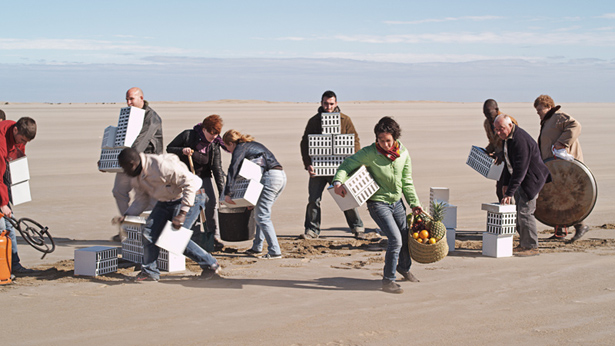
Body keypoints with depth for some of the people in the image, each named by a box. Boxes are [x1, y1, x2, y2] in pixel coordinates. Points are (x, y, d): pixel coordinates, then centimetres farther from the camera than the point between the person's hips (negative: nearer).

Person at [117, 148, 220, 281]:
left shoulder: (160, 165, -30)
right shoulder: (135, 178, -1)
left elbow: (190, 182, -29)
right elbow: (141, 200, 13)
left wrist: (182, 213, -31)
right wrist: (127, 215, -5)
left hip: (188, 199, -8)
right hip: (164, 203, 8)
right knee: (149, 232, -6)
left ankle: (211, 264, 1)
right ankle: (149, 272, 10)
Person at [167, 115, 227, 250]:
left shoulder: (214, 145, -6)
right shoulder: (187, 135, -13)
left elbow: (217, 169, -7)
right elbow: (169, 148, -5)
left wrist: (222, 192, -12)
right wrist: (182, 150, -27)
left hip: (203, 176, 2)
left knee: (211, 202, -12)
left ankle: (214, 235, -2)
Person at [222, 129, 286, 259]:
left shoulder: (240, 148, 0)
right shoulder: (253, 144, 28)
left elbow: (233, 170, -12)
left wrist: (227, 193, -14)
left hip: (270, 177, -9)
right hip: (281, 176, 9)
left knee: (262, 216, -6)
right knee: (260, 213, 17)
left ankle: (274, 251, -11)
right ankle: (257, 248, 22)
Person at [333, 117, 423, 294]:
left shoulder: (404, 154, -2)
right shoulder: (369, 153, -15)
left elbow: (407, 182, 8)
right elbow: (347, 164, -13)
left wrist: (414, 203, 6)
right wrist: (338, 181, -31)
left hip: (397, 202, 6)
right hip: (378, 203, -5)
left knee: (406, 238, 15)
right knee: (395, 239, -18)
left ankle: (403, 267, 46)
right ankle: (388, 280, -4)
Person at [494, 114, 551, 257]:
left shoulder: (520, 140, -28)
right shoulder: (507, 137, 5)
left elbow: (520, 170, -31)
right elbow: (509, 163, 17)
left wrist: (509, 193, -32)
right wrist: (506, 183, 12)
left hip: (531, 179, -10)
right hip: (520, 180, 10)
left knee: (525, 212, -12)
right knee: (518, 212, 12)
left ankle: (532, 247, -3)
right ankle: (524, 244, 20)